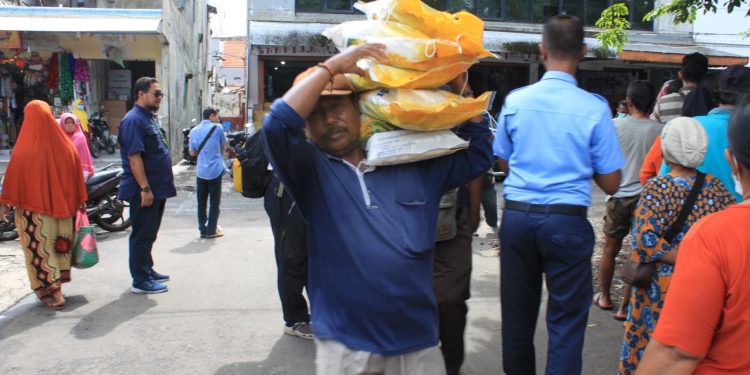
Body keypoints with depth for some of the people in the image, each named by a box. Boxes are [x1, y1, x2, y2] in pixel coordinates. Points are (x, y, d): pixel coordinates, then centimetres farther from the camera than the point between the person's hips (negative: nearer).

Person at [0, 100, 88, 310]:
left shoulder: (24, 149, -12)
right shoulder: (67, 146, -3)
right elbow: (77, 179, 4)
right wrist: (80, 203, 13)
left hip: (33, 210, -3)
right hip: (61, 209, 4)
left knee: (39, 248, 5)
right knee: (59, 244, 15)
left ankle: (51, 294, 5)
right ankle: (57, 288, 24)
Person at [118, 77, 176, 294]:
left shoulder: (150, 117, 15)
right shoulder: (134, 120, -16)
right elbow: (134, 156, -22)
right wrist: (145, 188, -24)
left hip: (156, 188, 10)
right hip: (144, 190, -10)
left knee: (149, 234, 18)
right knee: (142, 235, -2)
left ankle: (148, 270, 29)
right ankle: (140, 280, 5)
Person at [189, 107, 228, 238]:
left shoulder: (194, 131, 1)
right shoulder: (217, 128, -6)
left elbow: (192, 153, 5)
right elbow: (223, 147, 7)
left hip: (201, 171, 3)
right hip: (215, 170, -3)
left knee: (201, 202, 10)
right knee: (214, 202, 5)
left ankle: (203, 229, 14)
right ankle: (211, 230, 6)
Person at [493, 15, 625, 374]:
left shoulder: (515, 100, 0)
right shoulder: (595, 108, -8)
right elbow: (610, 183, -3)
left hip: (517, 216, 3)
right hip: (567, 221, -3)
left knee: (517, 313, 16)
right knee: (566, 319, 6)